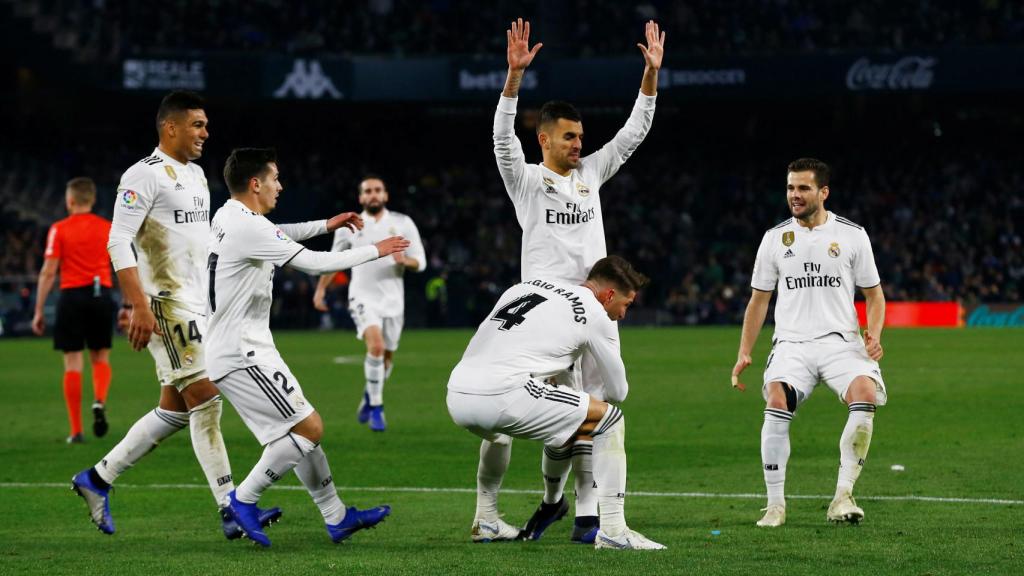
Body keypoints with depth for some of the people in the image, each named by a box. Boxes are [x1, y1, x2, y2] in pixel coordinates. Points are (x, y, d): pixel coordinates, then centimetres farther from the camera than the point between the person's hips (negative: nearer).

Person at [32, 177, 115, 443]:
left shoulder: (59, 230, 0)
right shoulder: (109, 228, 6)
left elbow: (48, 273, -3)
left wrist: (38, 311, 1)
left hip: (72, 296, -2)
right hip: (101, 296, 2)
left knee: (73, 363, 2)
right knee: (100, 358, 17)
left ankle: (76, 431, 0)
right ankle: (99, 402, -13)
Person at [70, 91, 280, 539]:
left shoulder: (195, 174, 17)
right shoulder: (145, 175, -12)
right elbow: (119, 242, -18)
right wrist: (140, 306, -25)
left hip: (195, 307, 9)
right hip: (165, 308, -9)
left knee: (174, 411, 10)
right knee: (206, 401, -11)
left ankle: (97, 479, 21)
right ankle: (230, 511, -9)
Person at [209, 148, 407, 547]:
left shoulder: (228, 217, 10)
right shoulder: (249, 228, -20)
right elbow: (316, 263, -16)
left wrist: (325, 225, 31)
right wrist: (375, 251, -4)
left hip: (236, 348, 10)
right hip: (242, 353, -10)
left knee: (300, 429, 14)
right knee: (308, 428, -10)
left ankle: (336, 518, 18)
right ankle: (244, 500, -2)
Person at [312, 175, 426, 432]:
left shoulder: (402, 223, 2)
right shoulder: (349, 226, 3)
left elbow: (420, 262, 1)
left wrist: (405, 260, -20)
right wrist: (321, 289, 14)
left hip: (392, 300, 2)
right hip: (363, 298, -2)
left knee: (387, 356, 9)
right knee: (376, 345, -25)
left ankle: (370, 396, 39)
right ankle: (376, 408, -16)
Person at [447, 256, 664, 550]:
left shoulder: (530, 284, 24)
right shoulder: (596, 315, 7)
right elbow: (618, 391, 16)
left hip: (457, 396, 7)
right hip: (502, 398, -7)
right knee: (611, 420, 4)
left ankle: (486, 521, 41)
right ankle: (612, 530, -1)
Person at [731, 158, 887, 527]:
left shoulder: (852, 235, 6)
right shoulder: (775, 238, 11)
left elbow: (874, 294, 12)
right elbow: (759, 300, 19)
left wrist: (874, 335, -7)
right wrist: (744, 354, 11)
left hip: (841, 341, -1)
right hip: (792, 343, 1)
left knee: (866, 394, -30)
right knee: (777, 401, -27)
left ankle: (842, 497, -22)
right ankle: (775, 504, -17)